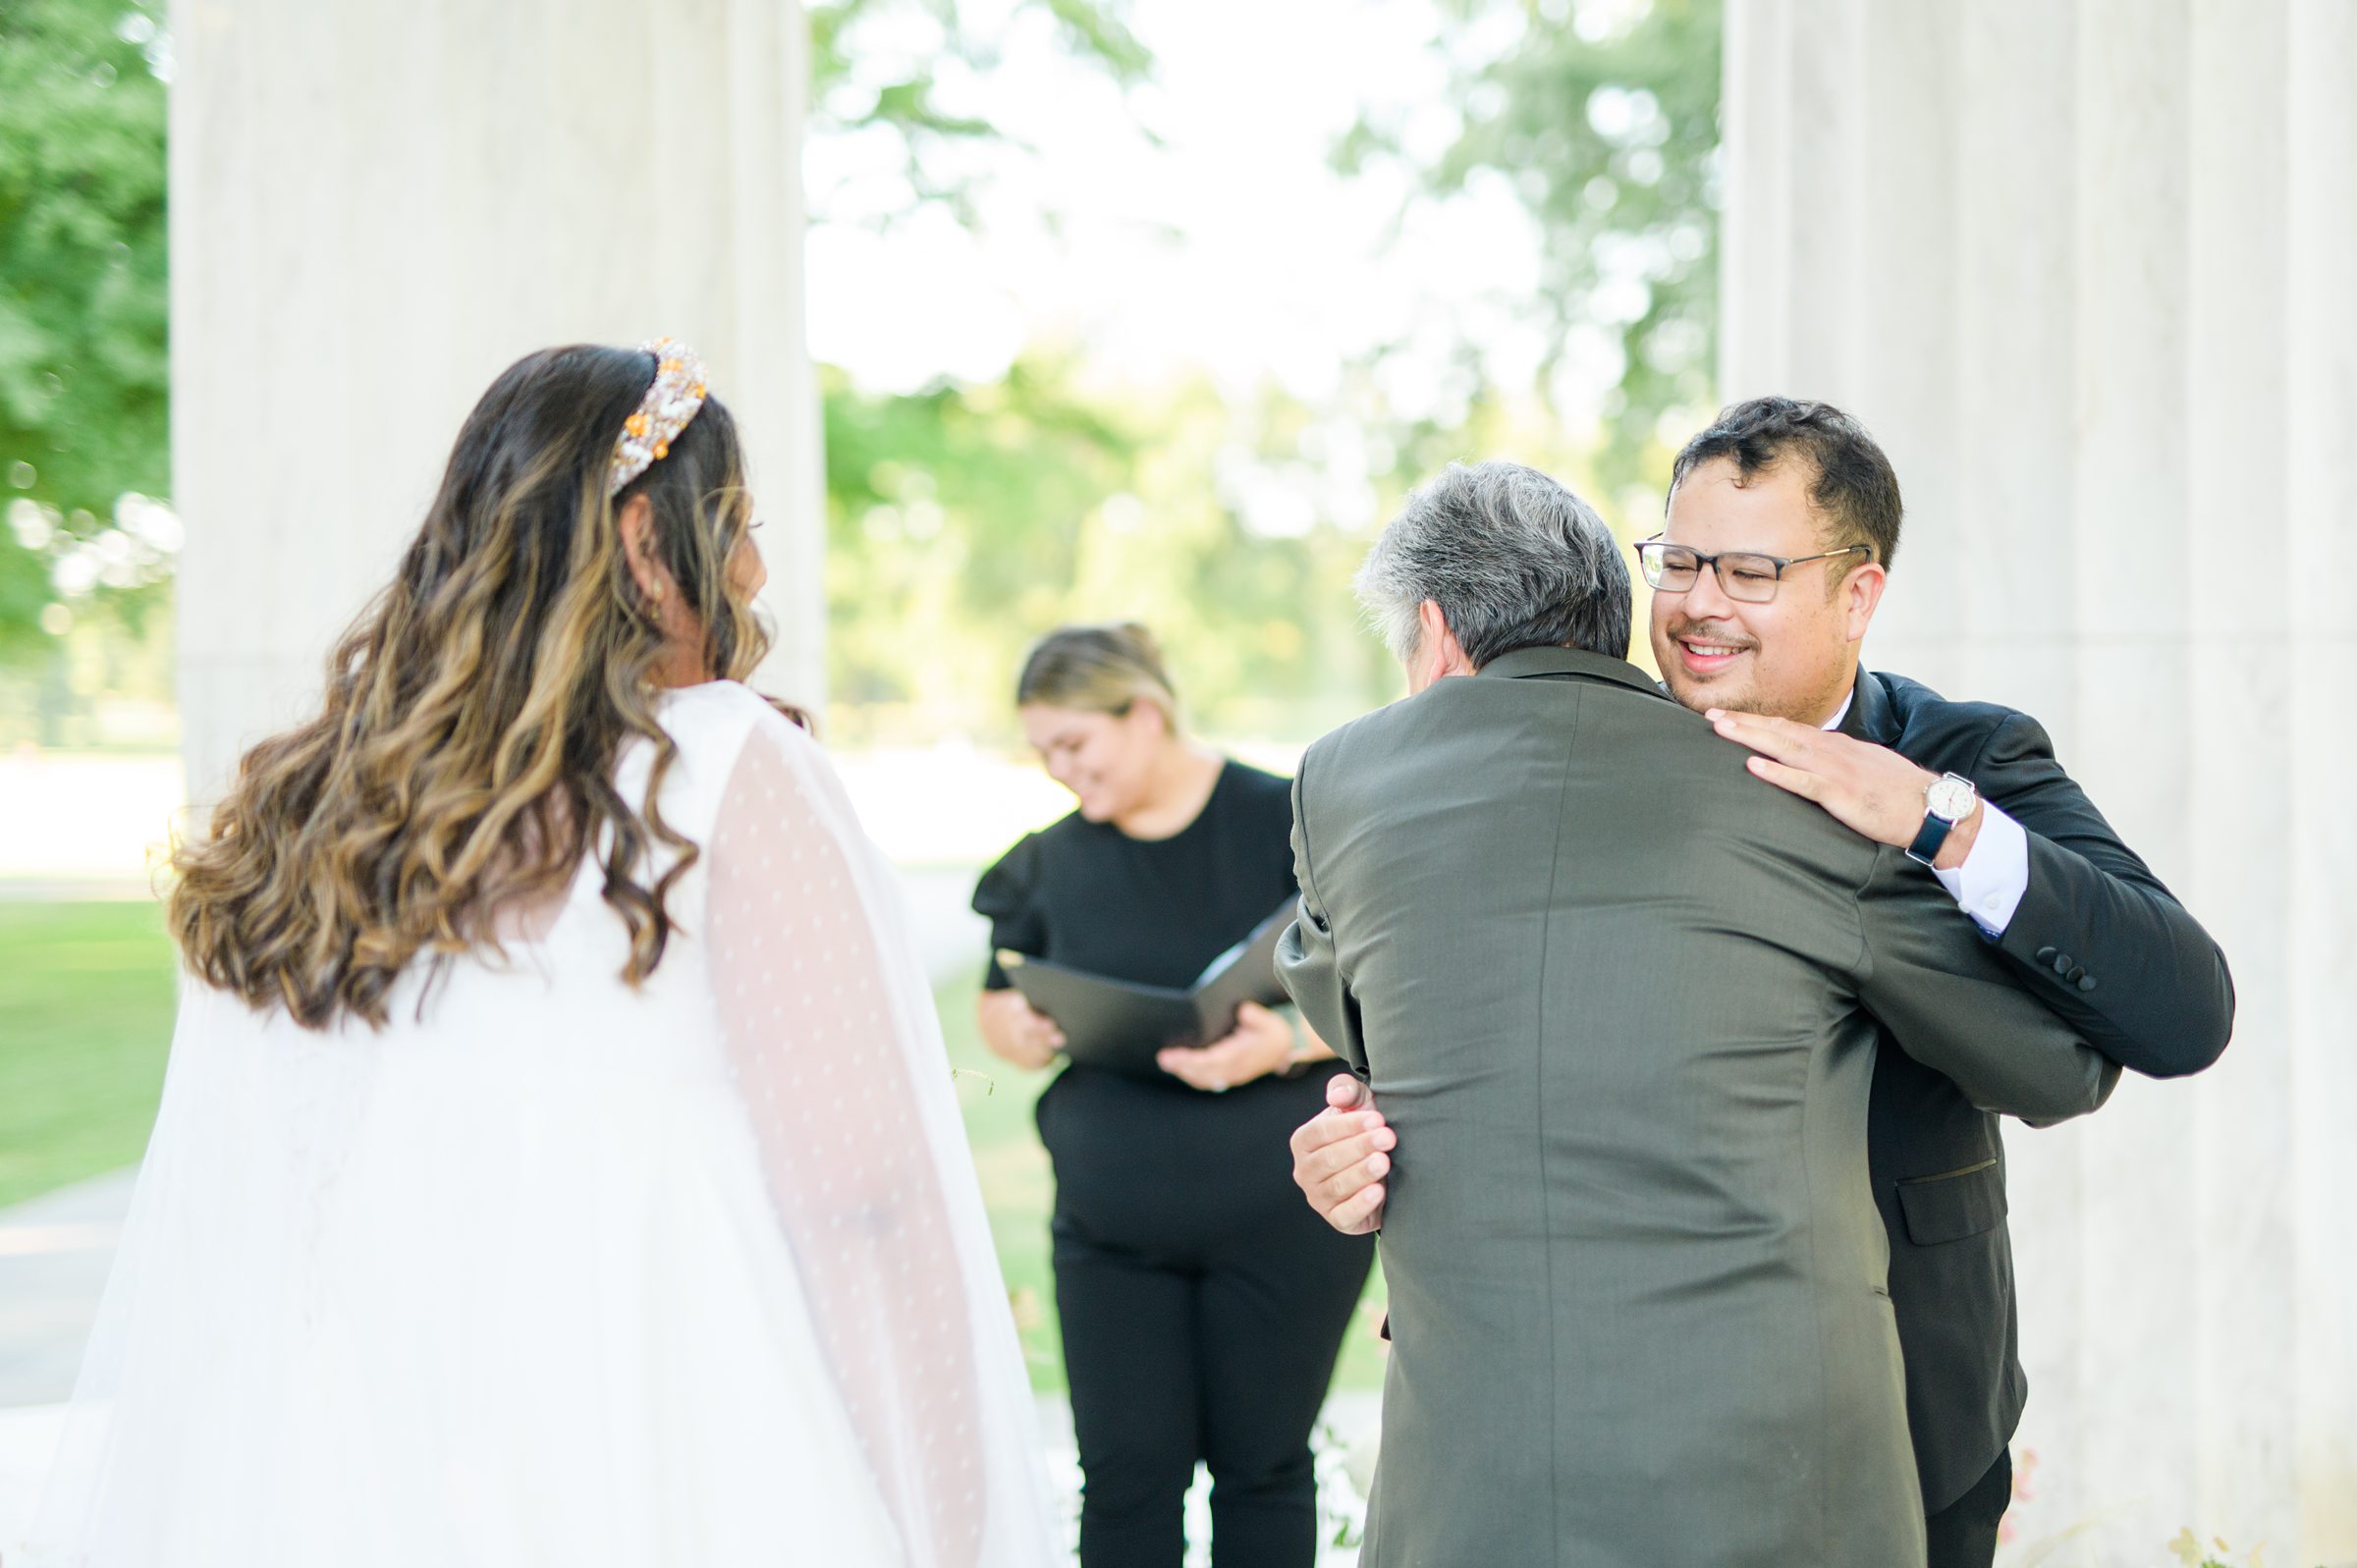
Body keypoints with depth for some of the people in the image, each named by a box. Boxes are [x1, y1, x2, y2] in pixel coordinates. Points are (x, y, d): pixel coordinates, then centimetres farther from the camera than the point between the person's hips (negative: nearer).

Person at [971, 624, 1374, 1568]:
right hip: (1112, 1229, 3)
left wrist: (1288, 1041, -23)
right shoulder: (1052, 861, 7)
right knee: (1125, 1474, 2)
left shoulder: (1284, 823, -6)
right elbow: (1000, 1003, 18)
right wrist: (1018, 1031, -6)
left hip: (1278, 1218, -3)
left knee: (1262, 1466, 6)